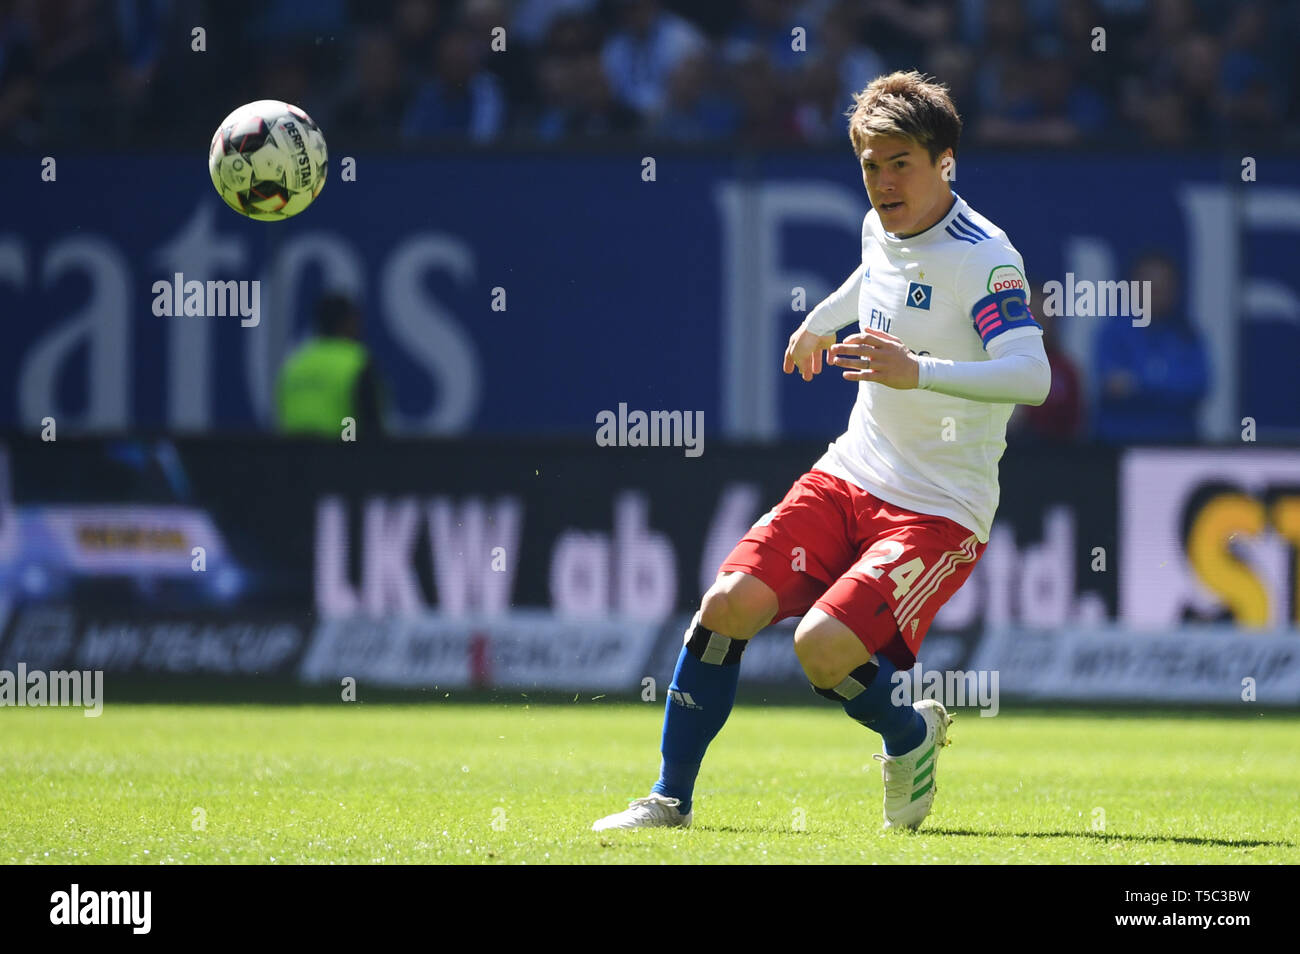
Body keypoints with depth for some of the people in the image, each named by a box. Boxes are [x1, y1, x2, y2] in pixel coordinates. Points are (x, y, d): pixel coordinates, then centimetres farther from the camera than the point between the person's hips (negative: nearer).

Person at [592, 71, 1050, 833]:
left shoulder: (984, 260, -18)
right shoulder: (883, 228, 7)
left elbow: (1032, 377, -33)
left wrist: (918, 372, -45)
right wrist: (822, 320, 50)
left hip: (940, 511, -7)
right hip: (852, 476, 7)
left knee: (823, 645, -24)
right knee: (731, 604, -11)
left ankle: (911, 735, 9)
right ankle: (672, 799, 3)